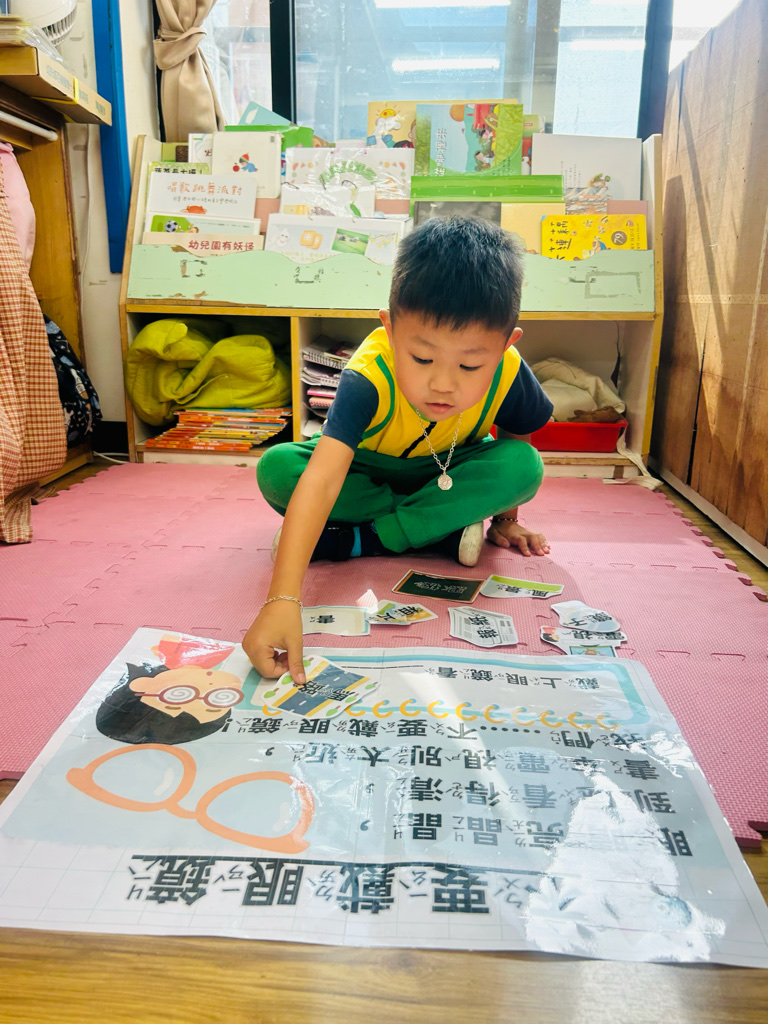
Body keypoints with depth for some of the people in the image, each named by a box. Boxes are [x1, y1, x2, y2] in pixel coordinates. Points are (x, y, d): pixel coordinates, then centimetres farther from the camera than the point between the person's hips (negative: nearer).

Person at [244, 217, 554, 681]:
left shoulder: (507, 374, -29)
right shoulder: (370, 378, -39)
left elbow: (515, 444, -5)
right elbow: (321, 480, -51)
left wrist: (506, 519, 4)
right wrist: (283, 600, -60)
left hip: (449, 476, 2)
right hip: (368, 472, -1)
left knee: (526, 467, -29)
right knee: (275, 469, -29)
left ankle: (364, 539, -25)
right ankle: (444, 528, -22)